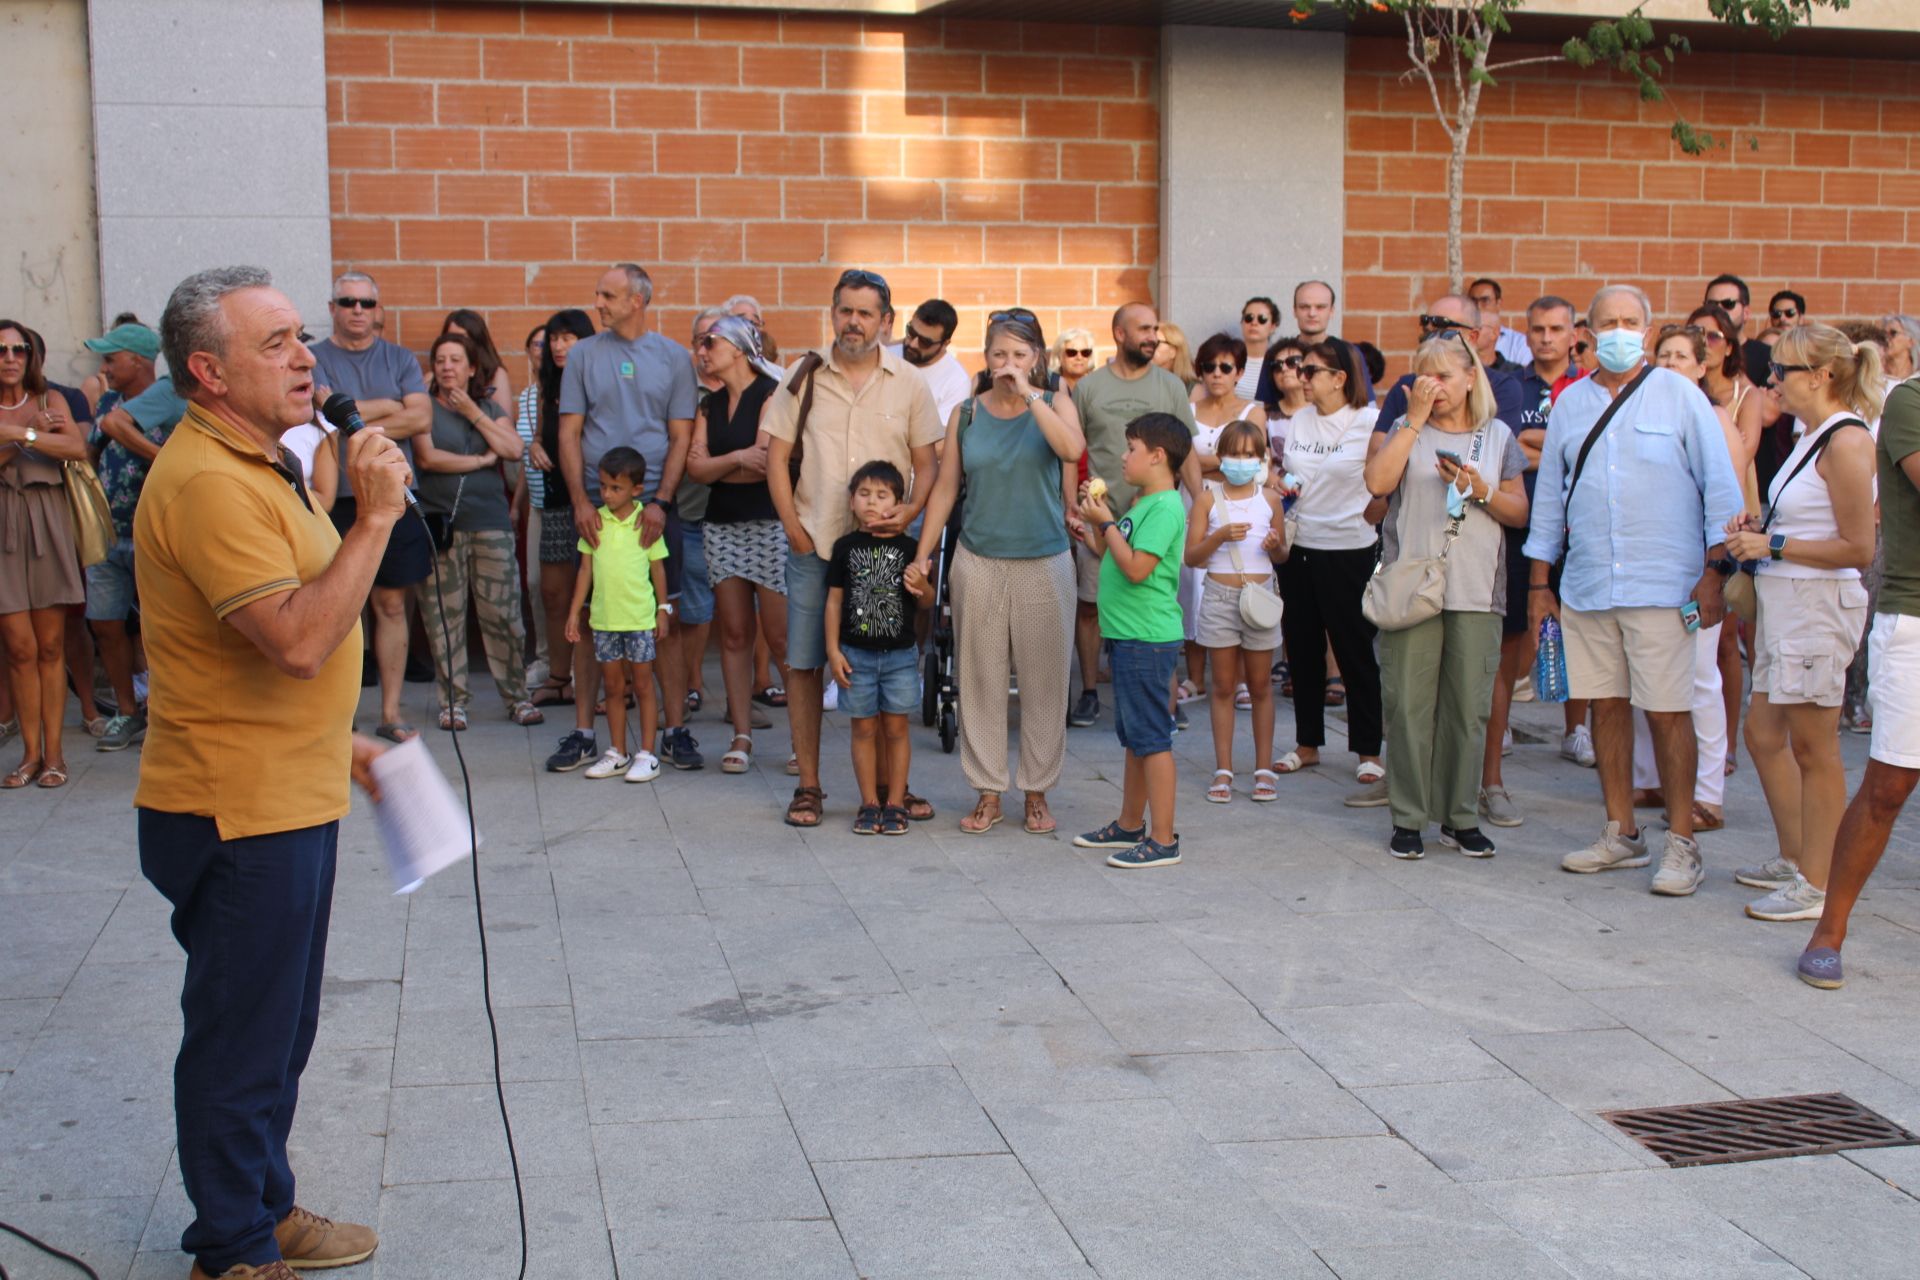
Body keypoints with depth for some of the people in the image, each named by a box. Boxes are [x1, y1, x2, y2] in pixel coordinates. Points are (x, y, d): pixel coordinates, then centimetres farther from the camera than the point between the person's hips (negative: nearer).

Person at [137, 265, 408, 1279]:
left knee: (278, 1031, 21)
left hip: (286, 798, 10)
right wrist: (374, 518, -28)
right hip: (238, 814, -10)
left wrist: (339, 741, 22)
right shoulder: (207, 483, -22)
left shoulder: (254, 466, 13)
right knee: (242, 1038, 4)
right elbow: (298, 642, -32)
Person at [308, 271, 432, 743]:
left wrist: (353, 420, -7)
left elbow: (422, 419, -2)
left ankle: (391, 711, 11)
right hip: (336, 497, -2)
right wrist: (391, 408, -3)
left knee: (392, 604, 5)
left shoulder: (400, 359, 12)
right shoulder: (313, 360, 4)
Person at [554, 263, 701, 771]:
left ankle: (674, 731, 8)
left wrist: (661, 502, -9)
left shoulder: (673, 357, 6)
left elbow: (681, 438, 3)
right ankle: (583, 732, 9)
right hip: (595, 505, 1)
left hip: (653, 506, -1)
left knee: (664, 623, 0)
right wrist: (581, 501, -7)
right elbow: (569, 433, 5)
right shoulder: (583, 355, 7)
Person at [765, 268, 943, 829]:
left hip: (883, 546, 0)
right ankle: (808, 785, 12)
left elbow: (927, 464, 6)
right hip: (814, 545, 0)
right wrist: (793, 528, -4)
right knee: (803, 663, 2)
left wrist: (908, 511, -12)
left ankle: (893, 782, 18)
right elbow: (777, 458, 4)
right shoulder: (805, 378, 4)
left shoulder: (908, 383, 5)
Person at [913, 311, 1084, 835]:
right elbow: (946, 487, 7)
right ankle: (988, 792, 15)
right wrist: (923, 554, 2)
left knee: (1044, 682, 5)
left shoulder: (1054, 404, 2)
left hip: (1044, 563, -1)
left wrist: (1028, 393, -21)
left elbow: (1072, 449, -20)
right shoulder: (967, 414, 5)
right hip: (979, 563, 1)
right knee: (980, 679, 4)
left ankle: (1037, 792, 18)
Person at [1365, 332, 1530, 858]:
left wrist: (1481, 490, -8)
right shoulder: (1407, 432, 8)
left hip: (1476, 592, 1)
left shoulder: (1498, 436, 11)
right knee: (1409, 705, -2)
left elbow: (1520, 512, 10)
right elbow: (1378, 482, -12)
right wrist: (1416, 417, -9)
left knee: (1469, 706, 3)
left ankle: (1461, 817, 15)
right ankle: (1408, 819, 7)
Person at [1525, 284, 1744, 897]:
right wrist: (1539, 583, 14)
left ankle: (1681, 843, 4)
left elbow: (1720, 485, -1)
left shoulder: (1679, 395, 1)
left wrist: (1715, 573, -8)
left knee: (1668, 710, -5)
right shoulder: (1570, 403, 12)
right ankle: (1621, 834, 20)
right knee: (1606, 705, 9)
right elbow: (1549, 495, 16)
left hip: (1664, 586, -4)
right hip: (1586, 587, 4)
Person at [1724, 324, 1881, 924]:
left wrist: (1774, 545, -16)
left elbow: (1857, 548, -19)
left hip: (1818, 606, -10)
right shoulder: (1812, 437, 12)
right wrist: (1759, 529, 7)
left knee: (1813, 749, -1)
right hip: (1784, 604, 10)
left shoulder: (1846, 441, -16)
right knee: (1763, 734, 16)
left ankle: (1817, 885, 10)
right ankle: (1795, 859, 29)